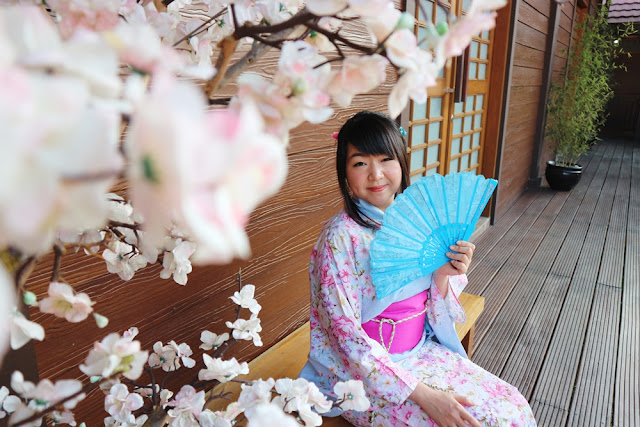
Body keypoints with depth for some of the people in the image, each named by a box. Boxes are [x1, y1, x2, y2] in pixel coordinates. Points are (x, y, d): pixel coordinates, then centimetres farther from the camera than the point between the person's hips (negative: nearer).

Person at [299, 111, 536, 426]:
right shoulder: (340, 237, -20)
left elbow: (432, 308, 6)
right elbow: (347, 334, -19)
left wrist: (444, 274, -16)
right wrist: (423, 395, -21)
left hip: (422, 350, 6)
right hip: (365, 372, -5)